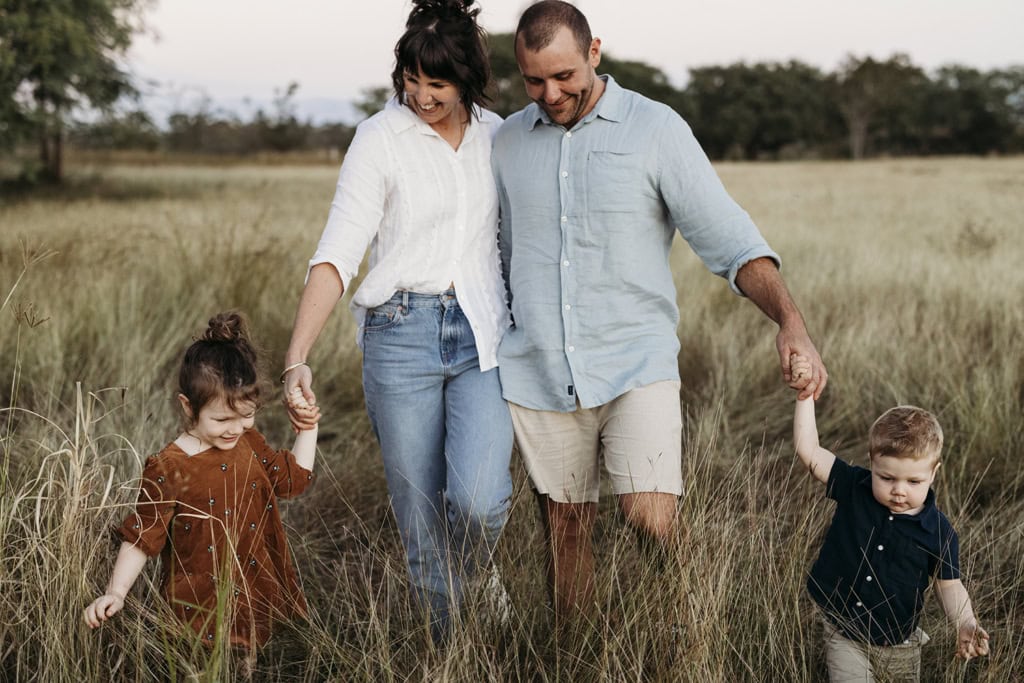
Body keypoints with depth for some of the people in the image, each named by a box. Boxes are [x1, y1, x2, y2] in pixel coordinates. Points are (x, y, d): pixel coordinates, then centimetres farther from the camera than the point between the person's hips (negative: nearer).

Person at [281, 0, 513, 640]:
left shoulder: (496, 136, 7)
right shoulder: (380, 138, -5)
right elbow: (338, 252, -12)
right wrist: (298, 359, -22)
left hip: (483, 333, 2)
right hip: (403, 332, -2)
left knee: (478, 501, -17)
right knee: (420, 517, 4)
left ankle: (475, 570, 18)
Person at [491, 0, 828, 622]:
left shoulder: (656, 129, -4)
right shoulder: (507, 142, 8)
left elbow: (728, 238, -10)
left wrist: (791, 321, -25)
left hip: (636, 366, -3)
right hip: (539, 375, 3)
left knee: (654, 525, -15)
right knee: (567, 532, 9)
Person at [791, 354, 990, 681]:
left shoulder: (938, 531, -13)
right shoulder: (854, 488, -11)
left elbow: (949, 586, -5)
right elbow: (808, 450, -13)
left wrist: (966, 624, -23)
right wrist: (806, 395, -19)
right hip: (843, 634, 0)